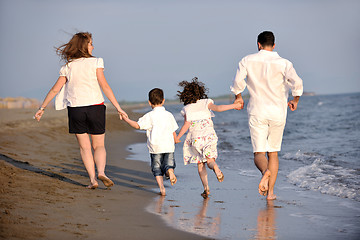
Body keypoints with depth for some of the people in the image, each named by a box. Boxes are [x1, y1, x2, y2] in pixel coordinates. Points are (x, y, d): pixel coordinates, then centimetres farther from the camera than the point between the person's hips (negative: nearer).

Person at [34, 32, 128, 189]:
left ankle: (92, 179, -1)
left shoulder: (68, 67, 5)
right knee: (99, 145, 9)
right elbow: (105, 86, -10)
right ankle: (101, 172, -15)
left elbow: (55, 89, 5)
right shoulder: (95, 62, -3)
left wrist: (42, 108, 14)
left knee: (84, 147, 9)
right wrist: (118, 108, -9)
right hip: (95, 107, -2)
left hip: (76, 110, 2)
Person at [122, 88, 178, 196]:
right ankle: (170, 171, -26)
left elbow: (137, 125, -8)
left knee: (157, 168, 9)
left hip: (155, 147, -2)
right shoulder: (169, 115, 9)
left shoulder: (150, 116, -4)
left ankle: (162, 188, 0)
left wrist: (126, 119, 5)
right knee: (168, 164, 9)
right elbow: (174, 132, 13)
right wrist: (174, 143, 28)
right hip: (169, 146, 2)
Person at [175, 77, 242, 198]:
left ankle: (206, 187, -6)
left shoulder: (187, 109, 2)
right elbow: (218, 108, -11)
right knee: (209, 160, 3)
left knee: (200, 164, 9)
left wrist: (178, 137, 4)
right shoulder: (206, 103, 3)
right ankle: (215, 167, -35)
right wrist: (233, 106, -6)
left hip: (195, 137, 0)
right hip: (209, 135, 0)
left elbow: (187, 124, -6)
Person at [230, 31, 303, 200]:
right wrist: (295, 100, 2)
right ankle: (270, 192, 11)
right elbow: (297, 82, -16)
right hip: (277, 113, 1)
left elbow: (238, 81, -11)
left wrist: (238, 97, 8)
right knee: (273, 153, 15)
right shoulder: (283, 63, -3)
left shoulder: (248, 61, 0)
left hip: (257, 113, -1)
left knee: (259, 153, 2)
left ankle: (265, 171, -33)